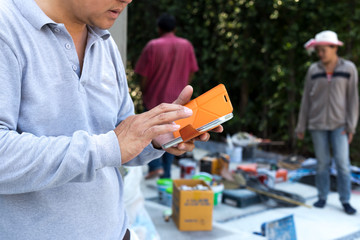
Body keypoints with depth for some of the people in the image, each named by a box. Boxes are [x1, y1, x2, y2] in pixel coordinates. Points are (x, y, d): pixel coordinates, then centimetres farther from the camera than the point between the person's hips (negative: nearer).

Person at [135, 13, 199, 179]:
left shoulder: (152, 46, -11)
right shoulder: (186, 46, 1)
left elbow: (144, 75, -11)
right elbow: (191, 73, 4)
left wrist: (144, 94, 5)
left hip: (154, 97, -3)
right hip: (177, 100, 3)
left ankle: (155, 166, -1)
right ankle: (166, 174, 16)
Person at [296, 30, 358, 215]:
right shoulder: (313, 70, 3)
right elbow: (306, 99, 7)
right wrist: (301, 127, 7)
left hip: (339, 124, -1)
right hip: (317, 124, 2)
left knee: (342, 162, -5)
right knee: (322, 163, 6)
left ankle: (345, 200, 5)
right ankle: (322, 197, 18)